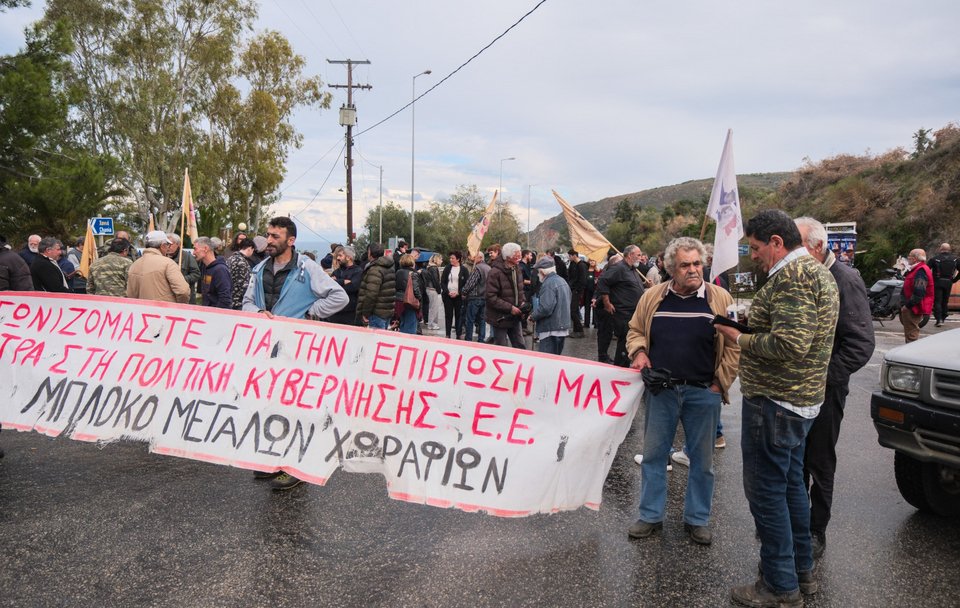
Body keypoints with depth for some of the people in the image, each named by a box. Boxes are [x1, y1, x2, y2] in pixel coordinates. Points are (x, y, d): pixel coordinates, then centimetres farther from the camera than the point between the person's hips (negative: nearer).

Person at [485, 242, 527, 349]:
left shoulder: (517, 270, 6)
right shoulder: (495, 272, -19)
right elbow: (491, 297, -21)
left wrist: (523, 302, 0)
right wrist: (510, 308, -22)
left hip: (515, 316, 7)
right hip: (500, 318, -7)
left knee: (520, 347, 11)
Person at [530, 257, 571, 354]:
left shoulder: (549, 283, -16)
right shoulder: (562, 281, 15)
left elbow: (545, 308, -26)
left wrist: (533, 316, -10)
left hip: (550, 330, -10)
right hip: (563, 328, 10)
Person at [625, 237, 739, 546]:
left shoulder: (720, 299, -4)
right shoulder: (652, 297, 2)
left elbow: (734, 345, -2)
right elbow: (635, 330, 14)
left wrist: (720, 382, -5)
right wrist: (639, 352, -5)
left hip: (703, 393, -1)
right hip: (661, 390, 2)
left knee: (701, 459, 10)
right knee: (653, 454, 9)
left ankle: (697, 519, 26)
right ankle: (651, 515, 24)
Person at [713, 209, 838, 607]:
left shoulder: (790, 276, -19)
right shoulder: (818, 271, 15)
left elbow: (789, 344, -28)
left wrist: (740, 339, -15)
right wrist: (752, 328, 9)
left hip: (774, 402, -11)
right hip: (802, 398, 11)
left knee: (766, 490, -1)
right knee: (790, 483, 19)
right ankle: (802, 570, 32)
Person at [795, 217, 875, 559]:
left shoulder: (844, 280, -15)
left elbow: (861, 343, -18)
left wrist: (822, 376, -21)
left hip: (823, 390, -6)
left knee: (819, 463, 6)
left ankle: (816, 532, 20)